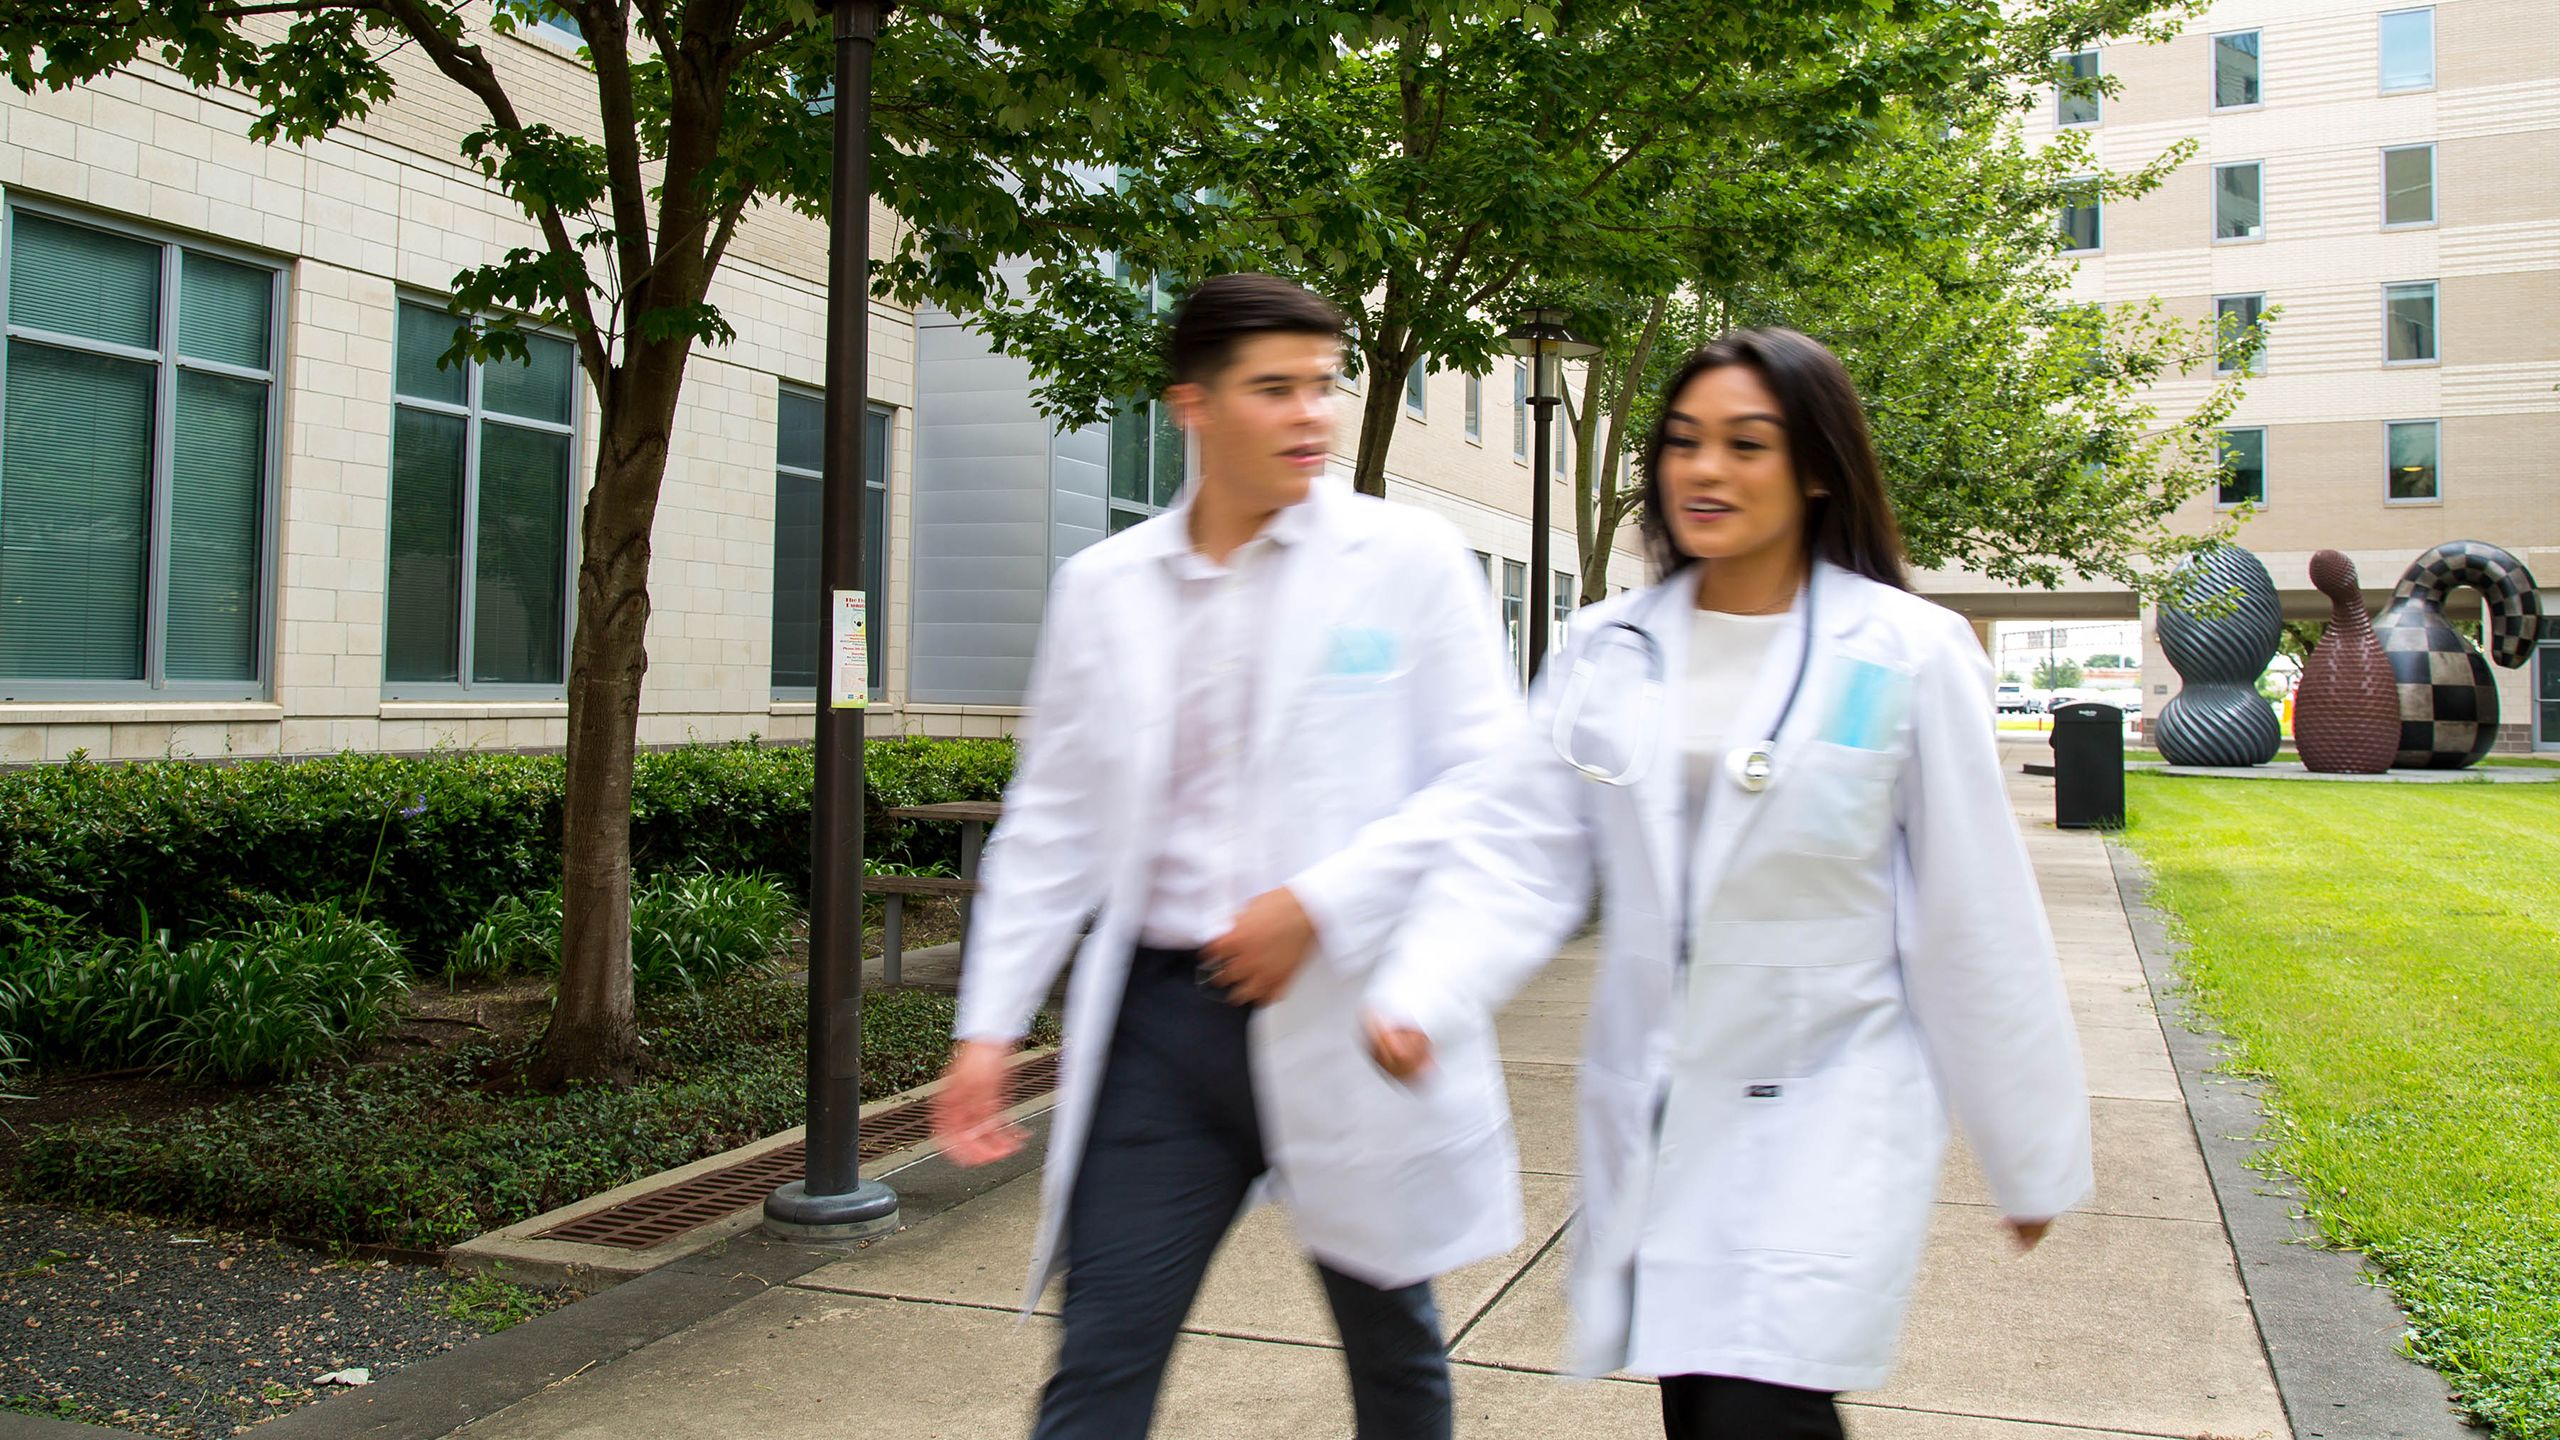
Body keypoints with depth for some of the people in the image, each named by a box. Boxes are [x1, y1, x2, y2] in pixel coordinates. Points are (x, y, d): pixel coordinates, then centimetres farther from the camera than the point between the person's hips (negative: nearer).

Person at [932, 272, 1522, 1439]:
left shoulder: (1410, 562, -2)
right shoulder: (1101, 586, 6)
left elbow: (1486, 782, -6)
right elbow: (1052, 824, 9)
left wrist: (1320, 904, -17)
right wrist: (989, 1024, 5)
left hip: (1346, 1019, -1)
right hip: (1159, 1013, 2)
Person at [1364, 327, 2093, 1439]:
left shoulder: (1908, 655, -8)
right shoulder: (1606, 651, 2)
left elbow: (1975, 924, -4)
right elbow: (1522, 856, -3)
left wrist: (2032, 1157, 3)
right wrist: (1419, 996, -21)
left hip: (1827, 1119, -3)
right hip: (1652, 1122, 4)